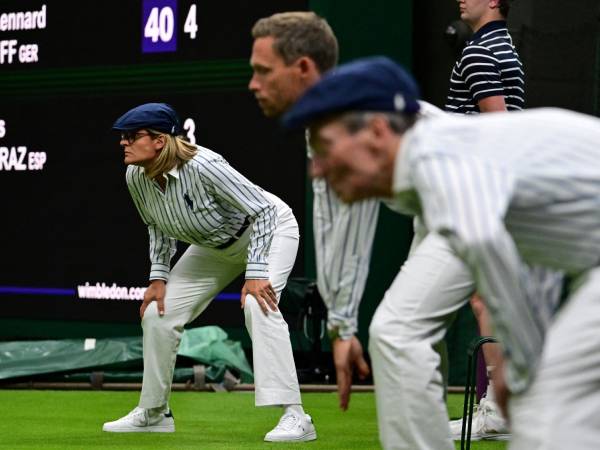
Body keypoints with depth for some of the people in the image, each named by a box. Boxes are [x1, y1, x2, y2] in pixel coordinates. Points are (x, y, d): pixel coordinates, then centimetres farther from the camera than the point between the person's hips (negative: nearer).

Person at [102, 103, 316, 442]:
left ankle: (295, 417, -31)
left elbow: (262, 209, -32)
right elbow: (158, 226, 6)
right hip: (214, 245, 8)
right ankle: (154, 413, 21)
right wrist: (159, 277, -2)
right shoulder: (137, 178, -15)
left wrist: (255, 272, -36)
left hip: (269, 228, -8)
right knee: (157, 312, 3)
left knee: (258, 304, -32)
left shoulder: (202, 166, -37)